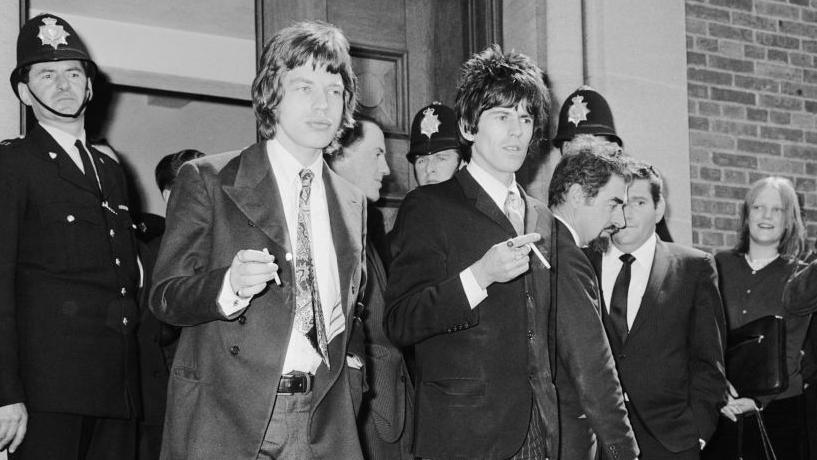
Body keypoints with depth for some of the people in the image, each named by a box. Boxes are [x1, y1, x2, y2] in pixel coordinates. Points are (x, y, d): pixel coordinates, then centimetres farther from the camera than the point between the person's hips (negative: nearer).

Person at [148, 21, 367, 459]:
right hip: (223, 422, -4)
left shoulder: (351, 202, 12)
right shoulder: (206, 179, -2)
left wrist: (350, 397, 10)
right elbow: (164, 297, -8)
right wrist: (228, 287, -26)